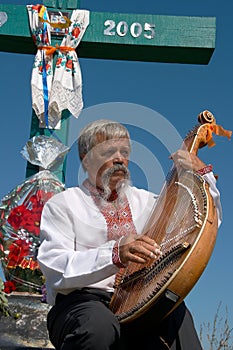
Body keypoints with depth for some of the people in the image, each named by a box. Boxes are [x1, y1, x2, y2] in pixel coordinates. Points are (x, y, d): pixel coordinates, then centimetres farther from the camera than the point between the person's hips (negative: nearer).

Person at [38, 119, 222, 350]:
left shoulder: (144, 201, 18)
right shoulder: (62, 205, 4)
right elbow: (55, 268, -12)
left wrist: (202, 174, 2)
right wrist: (116, 254, -27)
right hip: (83, 300, -2)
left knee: (176, 314, -31)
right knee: (101, 325, -36)